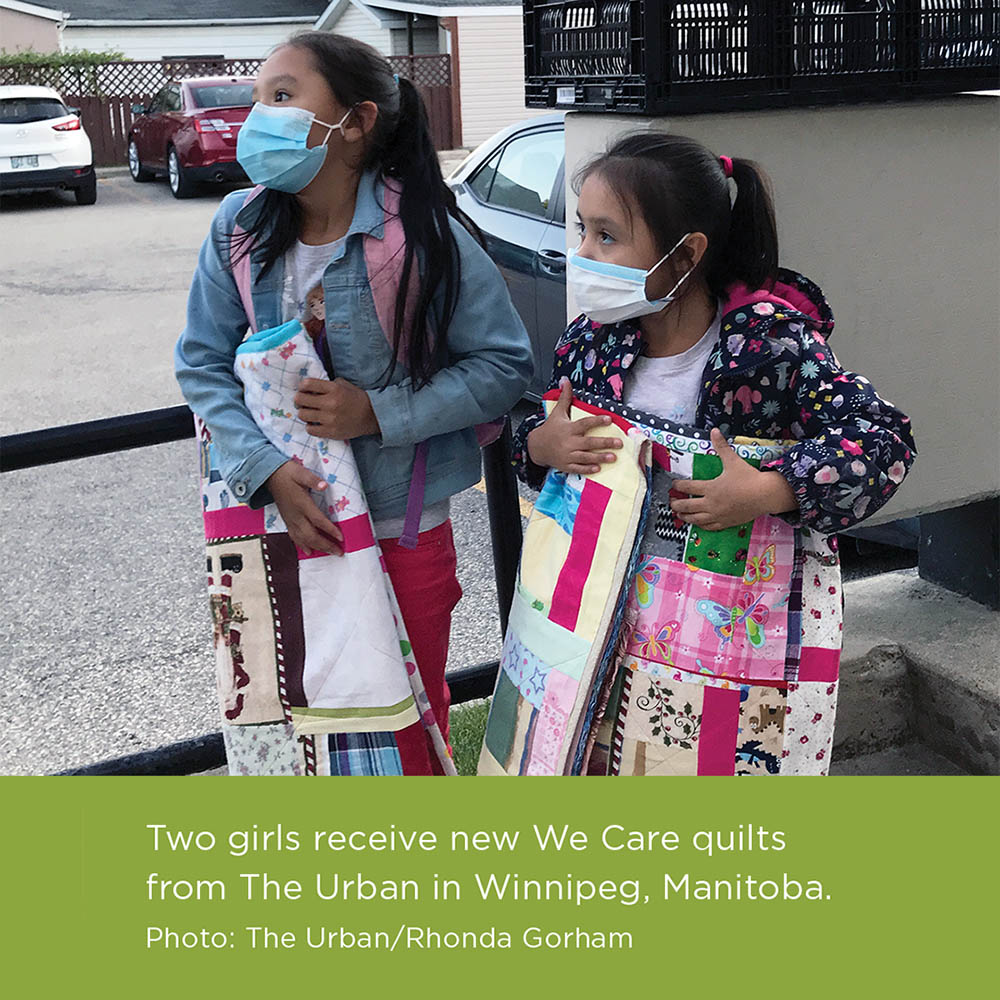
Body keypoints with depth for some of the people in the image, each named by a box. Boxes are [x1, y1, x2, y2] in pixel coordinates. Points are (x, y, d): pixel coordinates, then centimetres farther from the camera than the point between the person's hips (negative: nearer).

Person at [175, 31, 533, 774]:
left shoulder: (426, 237, -17)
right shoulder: (240, 229, -6)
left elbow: (504, 365, -12)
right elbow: (203, 363, -2)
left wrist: (378, 412, -21)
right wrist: (268, 471, -16)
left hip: (408, 526, -2)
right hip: (291, 515, 3)